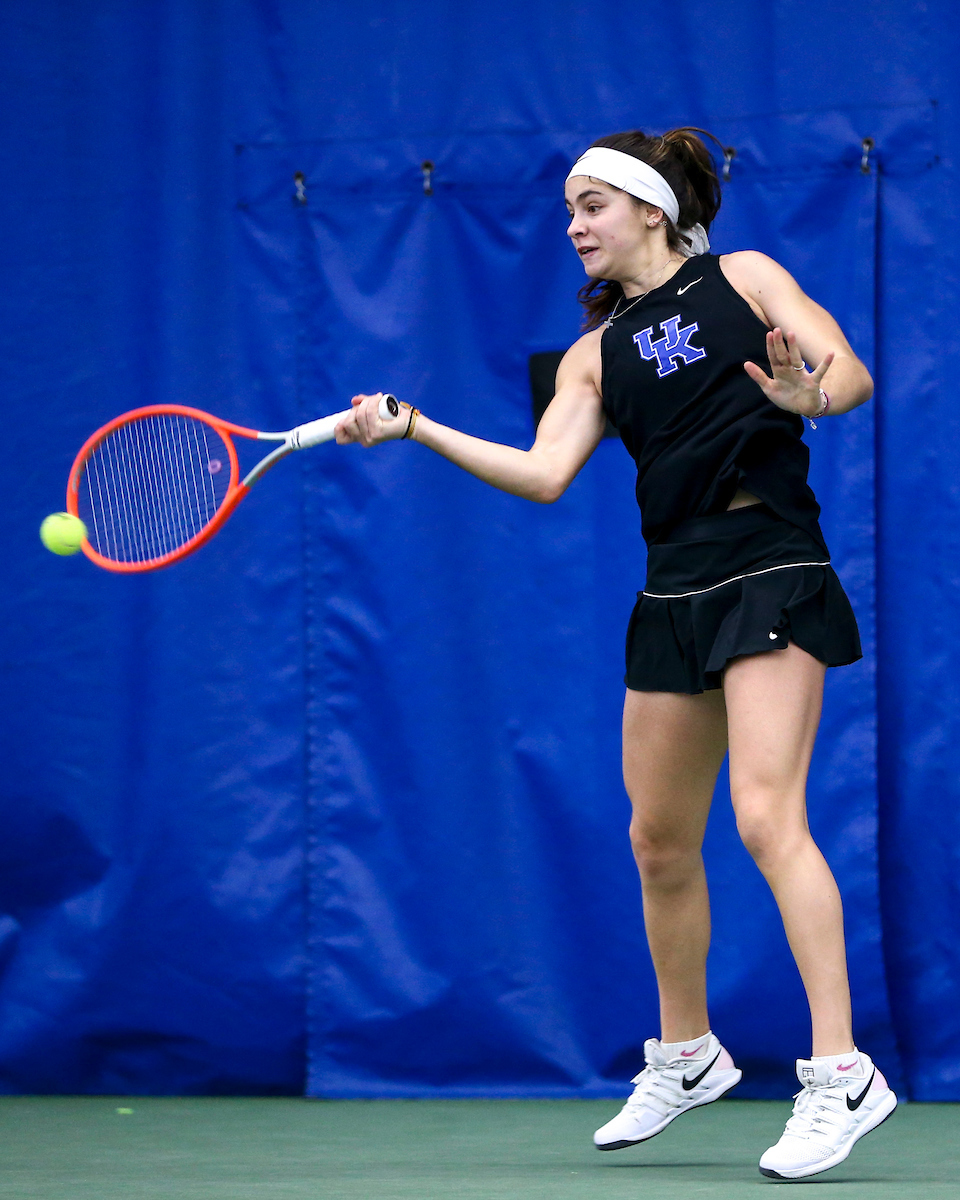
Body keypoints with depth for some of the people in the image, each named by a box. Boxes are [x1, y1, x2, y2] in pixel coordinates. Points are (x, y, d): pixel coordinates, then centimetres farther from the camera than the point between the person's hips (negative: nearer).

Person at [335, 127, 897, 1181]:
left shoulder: (741, 278, 3)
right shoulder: (598, 353, 15)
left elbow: (852, 373, -5)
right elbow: (544, 472, 1)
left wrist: (808, 395, -28)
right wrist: (417, 429, -9)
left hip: (773, 572, -6)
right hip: (674, 597, 6)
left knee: (766, 816, -19)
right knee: (660, 840, 9)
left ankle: (840, 1074, -21)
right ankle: (685, 1055, 29)